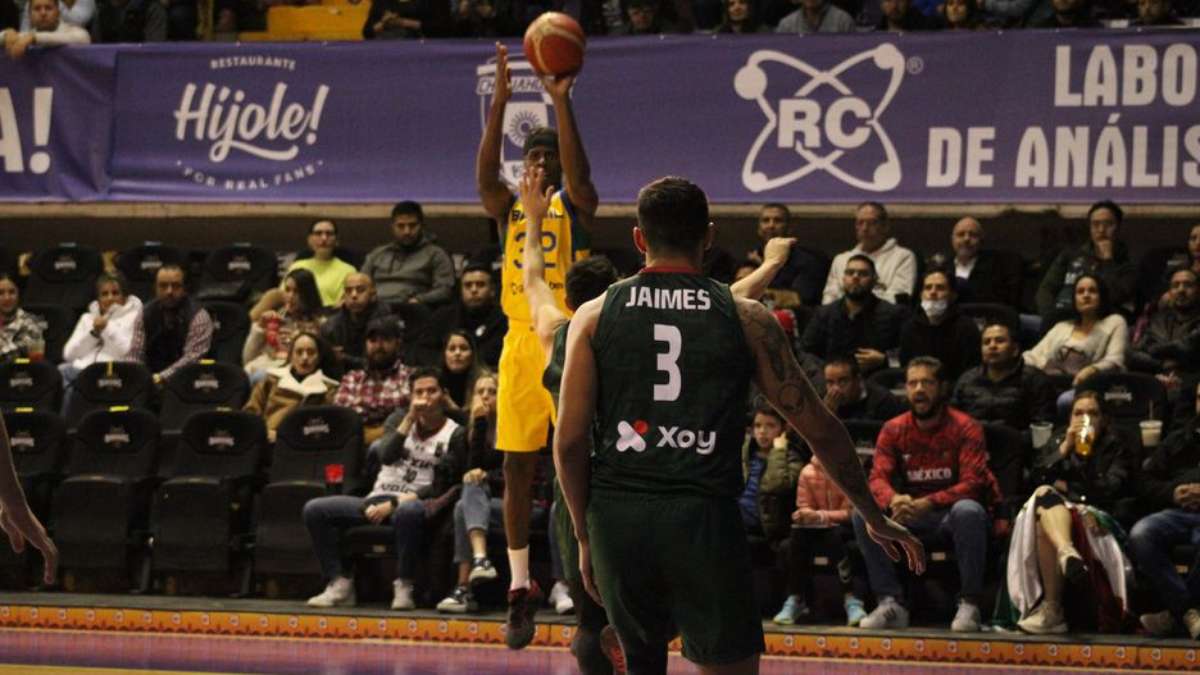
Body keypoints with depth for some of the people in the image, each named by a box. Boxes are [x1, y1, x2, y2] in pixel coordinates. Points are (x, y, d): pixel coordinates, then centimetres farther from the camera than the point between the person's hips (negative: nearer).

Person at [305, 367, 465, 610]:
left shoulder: (455, 435, 4)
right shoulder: (400, 420, 19)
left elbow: (441, 487, -5)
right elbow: (386, 457, 0)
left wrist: (394, 504, -13)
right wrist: (410, 419, -3)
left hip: (414, 501, -5)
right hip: (378, 499, 5)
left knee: (408, 511, -43)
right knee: (314, 509, -15)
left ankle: (403, 587, -31)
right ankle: (339, 583, -16)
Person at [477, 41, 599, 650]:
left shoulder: (576, 204, 5)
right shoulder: (509, 208, 11)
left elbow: (579, 169, -17)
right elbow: (484, 174, -9)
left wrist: (562, 102, -27)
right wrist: (500, 103, -21)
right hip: (520, 343, 3)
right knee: (517, 468, 4)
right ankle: (521, 590, 10)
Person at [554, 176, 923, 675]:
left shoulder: (595, 316, 6)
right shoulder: (746, 319, 4)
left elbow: (569, 440, 1)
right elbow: (818, 428, 8)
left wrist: (585, 538, 12)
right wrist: (875, 518, 19)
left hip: (617, 518, 2)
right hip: (703, 518, -2)